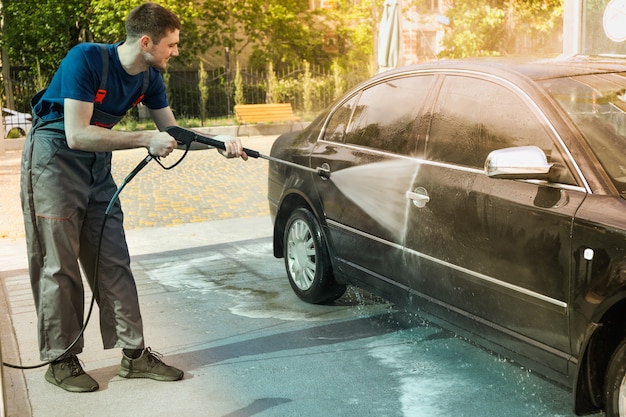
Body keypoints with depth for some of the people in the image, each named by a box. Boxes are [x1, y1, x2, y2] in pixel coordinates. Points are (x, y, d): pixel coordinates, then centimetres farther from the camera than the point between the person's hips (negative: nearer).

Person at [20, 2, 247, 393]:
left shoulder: (150, 77, -3)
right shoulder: (86, 59, -24)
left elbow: (173, 132, 7)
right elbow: (77, 134, -29)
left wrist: (220, 144, -7)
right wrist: (146, 140, -31)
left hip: (98, 163, 7)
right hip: (55, 157, -6)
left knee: (114, 262, 4)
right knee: (60, 265, -3)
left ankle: (134, 353, 9)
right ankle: (61, 360, 10)